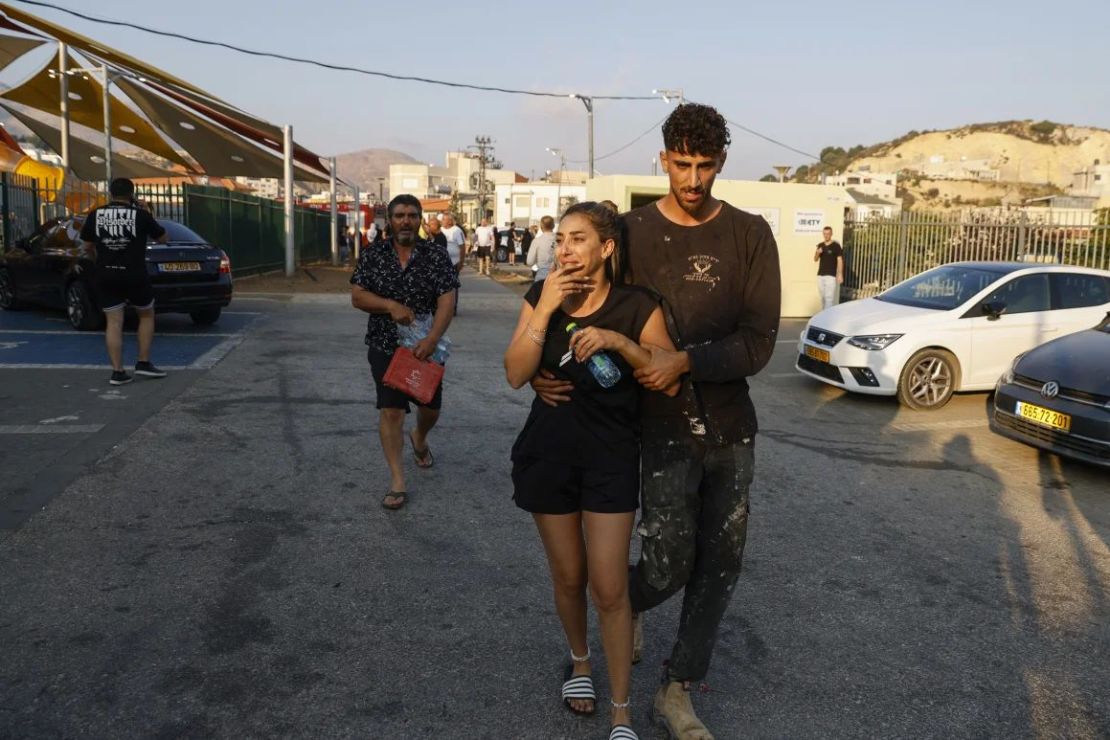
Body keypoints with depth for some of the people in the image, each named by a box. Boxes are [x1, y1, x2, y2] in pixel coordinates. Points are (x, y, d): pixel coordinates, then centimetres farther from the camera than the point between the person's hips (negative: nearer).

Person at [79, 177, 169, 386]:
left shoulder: (95, 215, 3)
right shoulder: (141, 215, -6)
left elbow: (87, 246, 12)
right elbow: (162, 238, 6)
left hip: (105, 276, 3)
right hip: (134, 275, -2)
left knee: (113, 323, 6)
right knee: (146, 315, 17)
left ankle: (117, 372, 4)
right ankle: (144, 363, 13)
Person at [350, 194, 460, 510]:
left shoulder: (436, 255, -5)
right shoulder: (373, 255, 0)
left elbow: (446, 300, -13)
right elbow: (357, 296, -3)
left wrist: (432, 339, -26)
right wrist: (391, 305, -21)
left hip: (425, 346, 1)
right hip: (385, 346, 0)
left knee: (431, 407, 13)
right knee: (391, 411, -6)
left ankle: (419, 438, 49)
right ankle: (397, 481, 2)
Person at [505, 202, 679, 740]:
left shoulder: (636, 306, -9)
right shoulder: (541, 296, -2)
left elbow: (670, 381, -12)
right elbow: (516, 375, -11)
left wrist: (619, 341, -25)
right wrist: (546, 309, -20)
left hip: (611, 457, -2)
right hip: (548, 454, 2)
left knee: (609, 588, -3)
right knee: (568, 576, 15)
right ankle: (579, 661, 43)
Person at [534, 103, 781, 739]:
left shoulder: (750, 234, -1)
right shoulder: (633, 232, -4)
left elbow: (760, 342, -7)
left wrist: (687, 361, -21)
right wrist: (545, 372, -15)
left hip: (732, 425, 3)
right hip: (665, 425, -3)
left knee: (720, 566, 10)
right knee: (668, 565, -3)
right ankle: (629, 605, 35)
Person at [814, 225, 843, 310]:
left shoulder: (836, 246, -4)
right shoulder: (820, 245, 11)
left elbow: (840, 260, -7)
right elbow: (815, 259, 13)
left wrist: (840, 274, -15)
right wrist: (817, 253, -10)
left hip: (831, 275, -6)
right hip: (820, 275, 6)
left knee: (829, 297, -11)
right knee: (822, 297, 11)